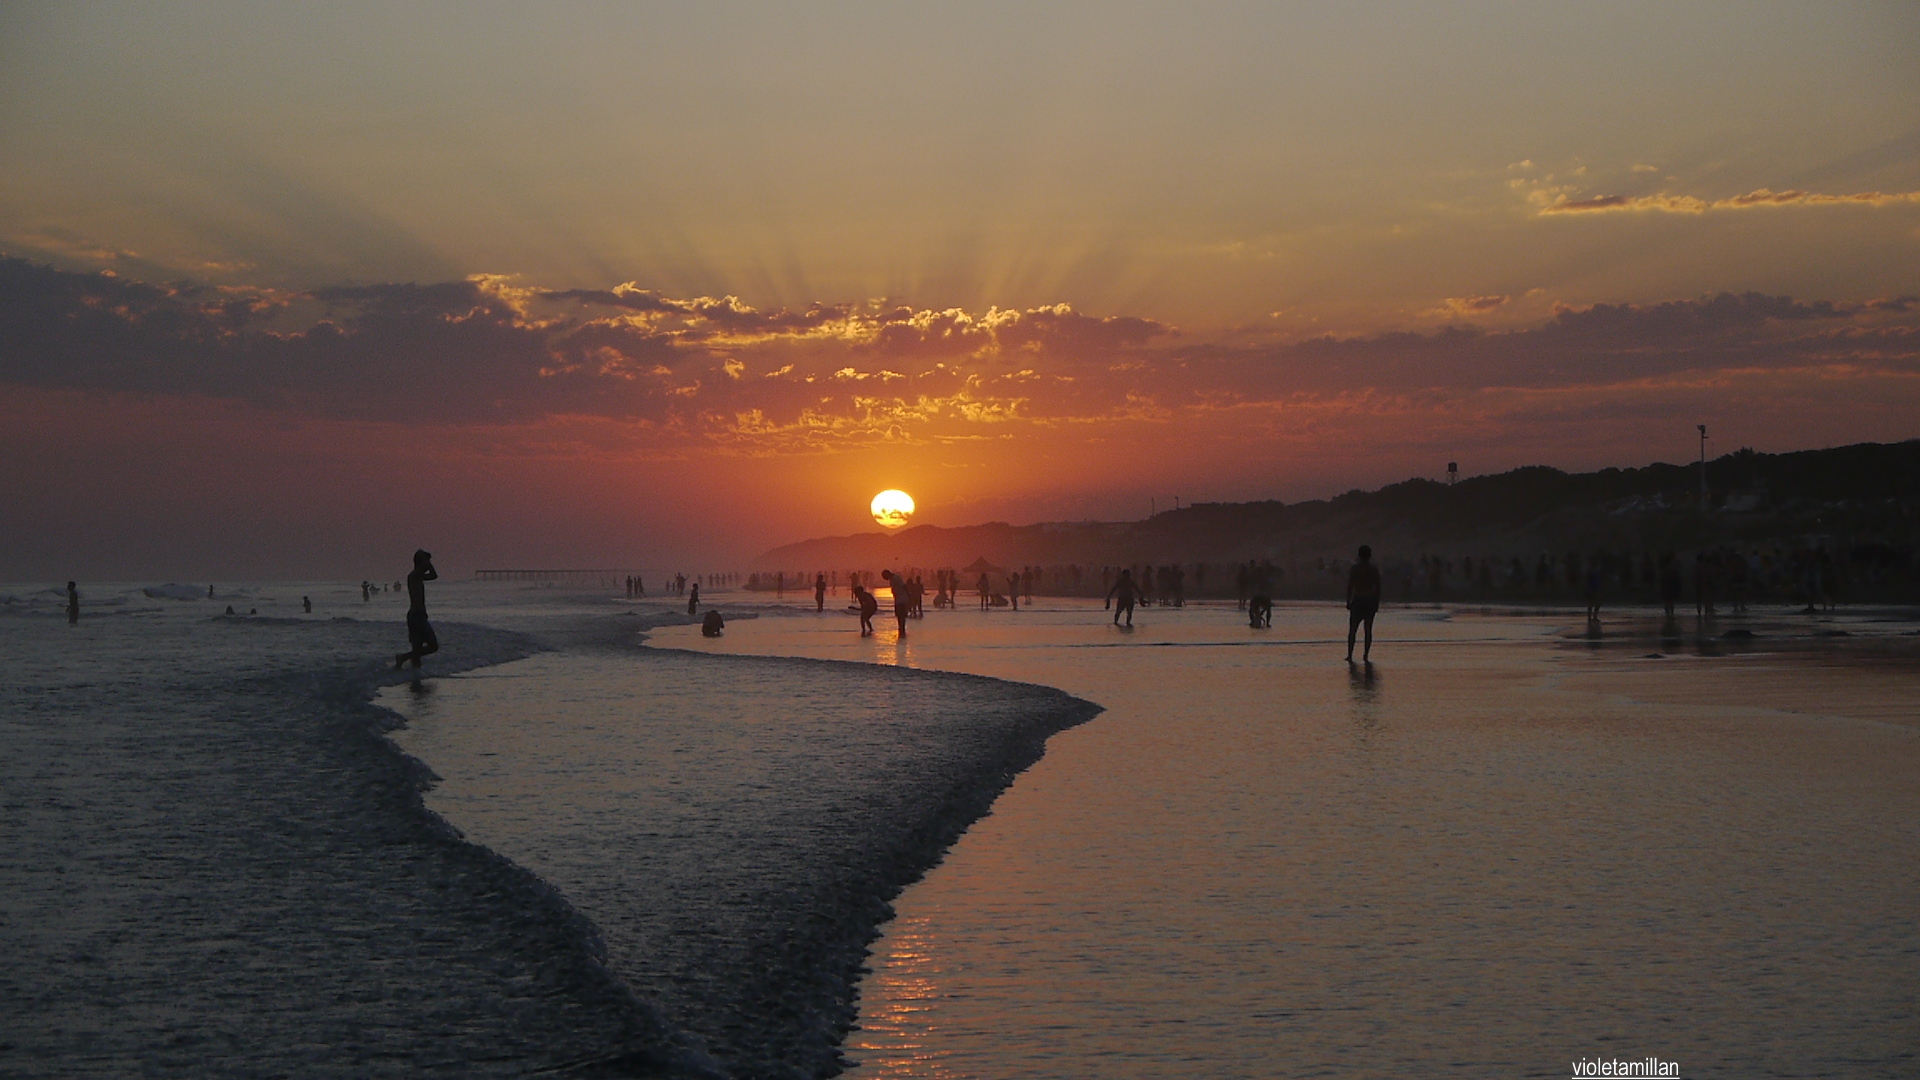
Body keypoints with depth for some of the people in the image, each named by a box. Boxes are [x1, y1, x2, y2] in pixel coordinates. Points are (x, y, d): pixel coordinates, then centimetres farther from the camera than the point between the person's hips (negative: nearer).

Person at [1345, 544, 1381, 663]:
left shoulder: (1354, 569, -4)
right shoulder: (1374, 570, 1)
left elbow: (1350, 587, -6)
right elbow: (1378, 587, 3)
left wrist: (1348, 602, 1)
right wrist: (1377, 602, 10)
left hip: (1357, 601, -2)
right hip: (1371, 602, 2)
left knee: (1352, 630, 4)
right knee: (1368, 630, 8)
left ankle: (1350, 655, 0)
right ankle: (1366, 656, 6)